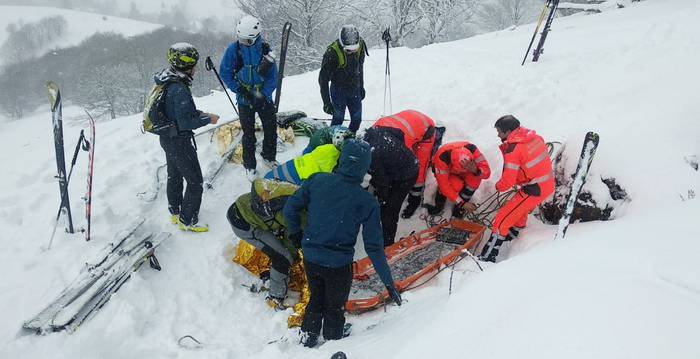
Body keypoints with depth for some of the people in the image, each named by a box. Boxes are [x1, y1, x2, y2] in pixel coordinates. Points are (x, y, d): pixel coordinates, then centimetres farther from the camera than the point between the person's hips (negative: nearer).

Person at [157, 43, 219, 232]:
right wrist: (207, 119, -16)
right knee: (195, 181, 3)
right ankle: (187, 220, 13)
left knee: (174, 176, 24)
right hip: (180, 141, -10)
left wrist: (199, 113, 7)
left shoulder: (166, 83, 1)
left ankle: (175, 213, 41)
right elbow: (185, 122, -28)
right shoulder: (179, 89, -28)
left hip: (167, 137, 10)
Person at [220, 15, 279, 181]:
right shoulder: (234, 49, -12)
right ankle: (250, 165, 24)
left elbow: (273, 76, -9)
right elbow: (225, 72, -4)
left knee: (271, 129, 11)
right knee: (249, 134, 8)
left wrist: (263, 95, -20)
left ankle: (269, 157, 35)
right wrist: (239, 89, -14)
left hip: (264, 97, 1)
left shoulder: (264, 48, -11)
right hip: (245, 99, -1)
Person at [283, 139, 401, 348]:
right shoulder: (367, 202, -18)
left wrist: (295, 233, 16)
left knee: (316, 301, 29)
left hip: (310, 258, 3)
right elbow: (374, 247, -16)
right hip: (338, 266, -3)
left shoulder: (318, 180, -11)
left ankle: (307, 342, 47)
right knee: (334, 309, 23)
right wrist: (388, 282, -6)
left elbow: (290, 208, -3)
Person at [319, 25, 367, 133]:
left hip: (354, 89, 5)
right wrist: (327, 102, -19)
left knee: (357, 119, 7)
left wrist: (361, 86, 18)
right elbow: (323, 79, -19)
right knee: (338, 118, -8)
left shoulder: (360, 46, -9)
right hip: (338, 90, -5)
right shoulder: (332, 53, -25)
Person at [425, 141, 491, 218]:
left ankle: (459, 207, -8)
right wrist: (461, 203, -36)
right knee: (456, 185, -33)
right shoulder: (442, 158, -41)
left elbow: (486, 172, -32)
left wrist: (476, 171, -55)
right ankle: (439, 203, -3)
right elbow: (444, 185, -36)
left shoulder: (472, 149, -34)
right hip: (444, 170, -3)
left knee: (475, 178, -29)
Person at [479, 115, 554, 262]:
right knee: (521, 210, 33)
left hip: (534, 190, -9)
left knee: (502, 220, -4)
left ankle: (487, 257, -3)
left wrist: (498, 186, 2)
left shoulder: (512, 150, -21)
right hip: (548, 185, 9)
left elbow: (508, 181, -19)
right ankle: (512, 236, 56)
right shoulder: (534, 137, 2)